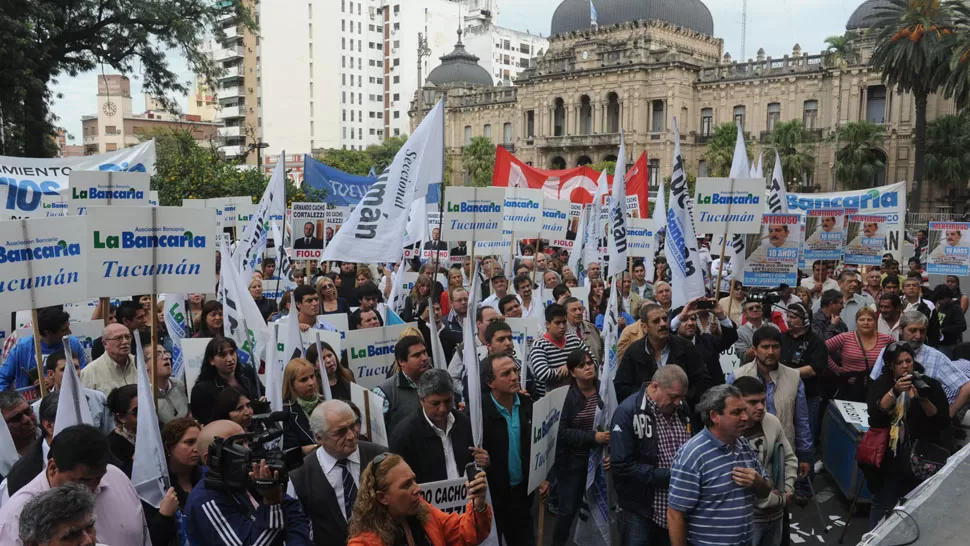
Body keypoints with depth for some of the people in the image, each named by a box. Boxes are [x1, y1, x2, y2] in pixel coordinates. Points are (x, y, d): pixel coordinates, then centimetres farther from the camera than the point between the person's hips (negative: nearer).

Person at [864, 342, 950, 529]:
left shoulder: (930, 385, 2)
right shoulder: (879, 385, 3)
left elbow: (944, 423, -5)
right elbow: (875, 415, -14)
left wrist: (923, 399, -19)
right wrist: (894, 391, -25)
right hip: (889, 456, 0)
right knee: (882, 503, 5)